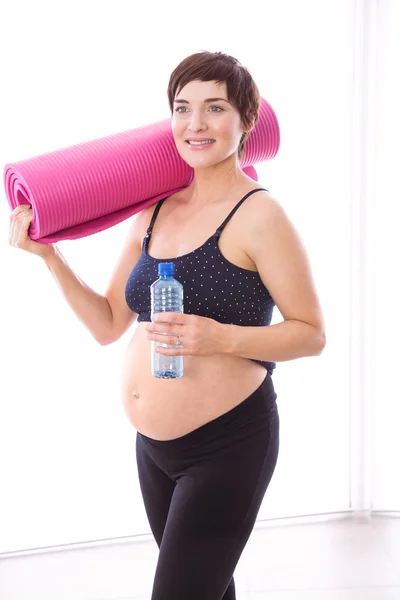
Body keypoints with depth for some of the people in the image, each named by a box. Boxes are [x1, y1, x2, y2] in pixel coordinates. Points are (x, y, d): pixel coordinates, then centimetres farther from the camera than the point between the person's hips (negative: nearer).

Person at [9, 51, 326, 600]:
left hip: (227, 445, -6)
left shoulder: (258, 215, -13)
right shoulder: (154, 212, 6)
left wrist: (221, 338, -26)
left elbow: (312, 333, -11)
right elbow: (108, 325, 10)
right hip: (153, 445, 7)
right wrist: (49, 255, 0)